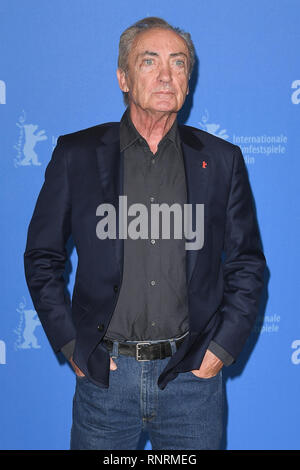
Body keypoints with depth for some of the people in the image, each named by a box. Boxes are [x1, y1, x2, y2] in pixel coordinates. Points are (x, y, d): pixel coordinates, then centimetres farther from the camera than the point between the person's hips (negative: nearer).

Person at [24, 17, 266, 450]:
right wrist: (71, 345, -1)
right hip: (104, 372, 0)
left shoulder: (222, 160, 4)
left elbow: (247, 264, 8)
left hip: (193, 375, 1)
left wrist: (222, 347, -1)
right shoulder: (77, 154, 0)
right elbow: (42, 257, 4)